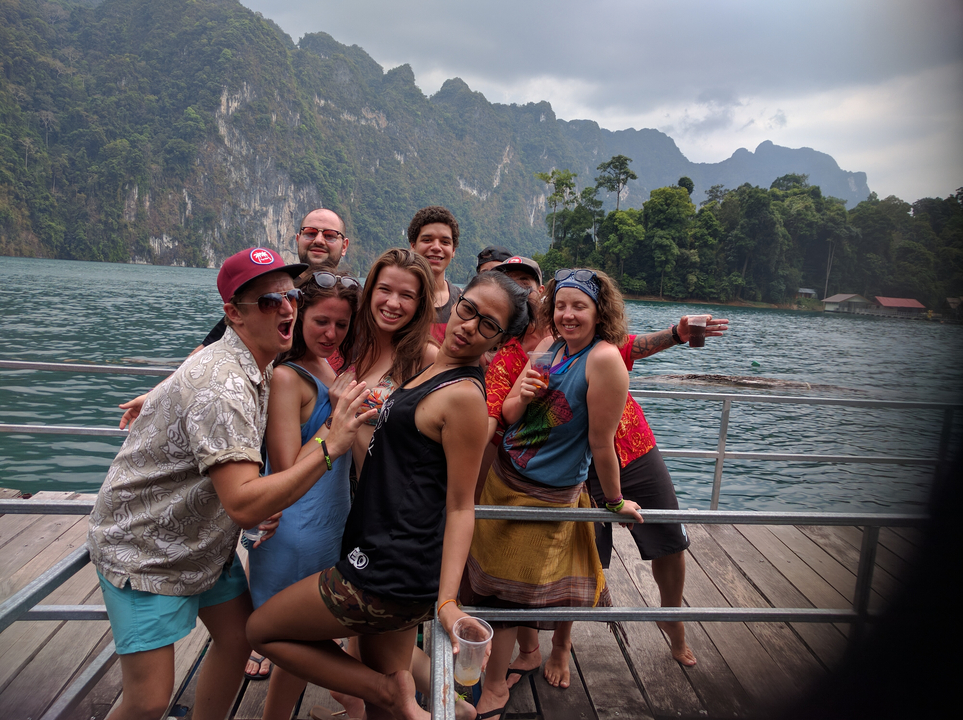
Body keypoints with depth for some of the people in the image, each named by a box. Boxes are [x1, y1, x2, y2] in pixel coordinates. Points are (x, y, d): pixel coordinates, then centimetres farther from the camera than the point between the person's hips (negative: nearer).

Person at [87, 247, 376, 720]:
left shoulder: (257, 367, -2)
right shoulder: (224, 388, -33)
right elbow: (244, 505, -39)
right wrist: (330, 447, -43)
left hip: (202, 541, 9)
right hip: (143, 549, -9)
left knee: (238, 639, 12)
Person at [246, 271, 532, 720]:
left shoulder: (463, 395, -19)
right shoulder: (432, 369, 8)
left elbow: (461, 507, -17)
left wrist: (447, 601, -21)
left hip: (391, 573, -9)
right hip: (392, 558, 9)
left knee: (261, 629, 9)